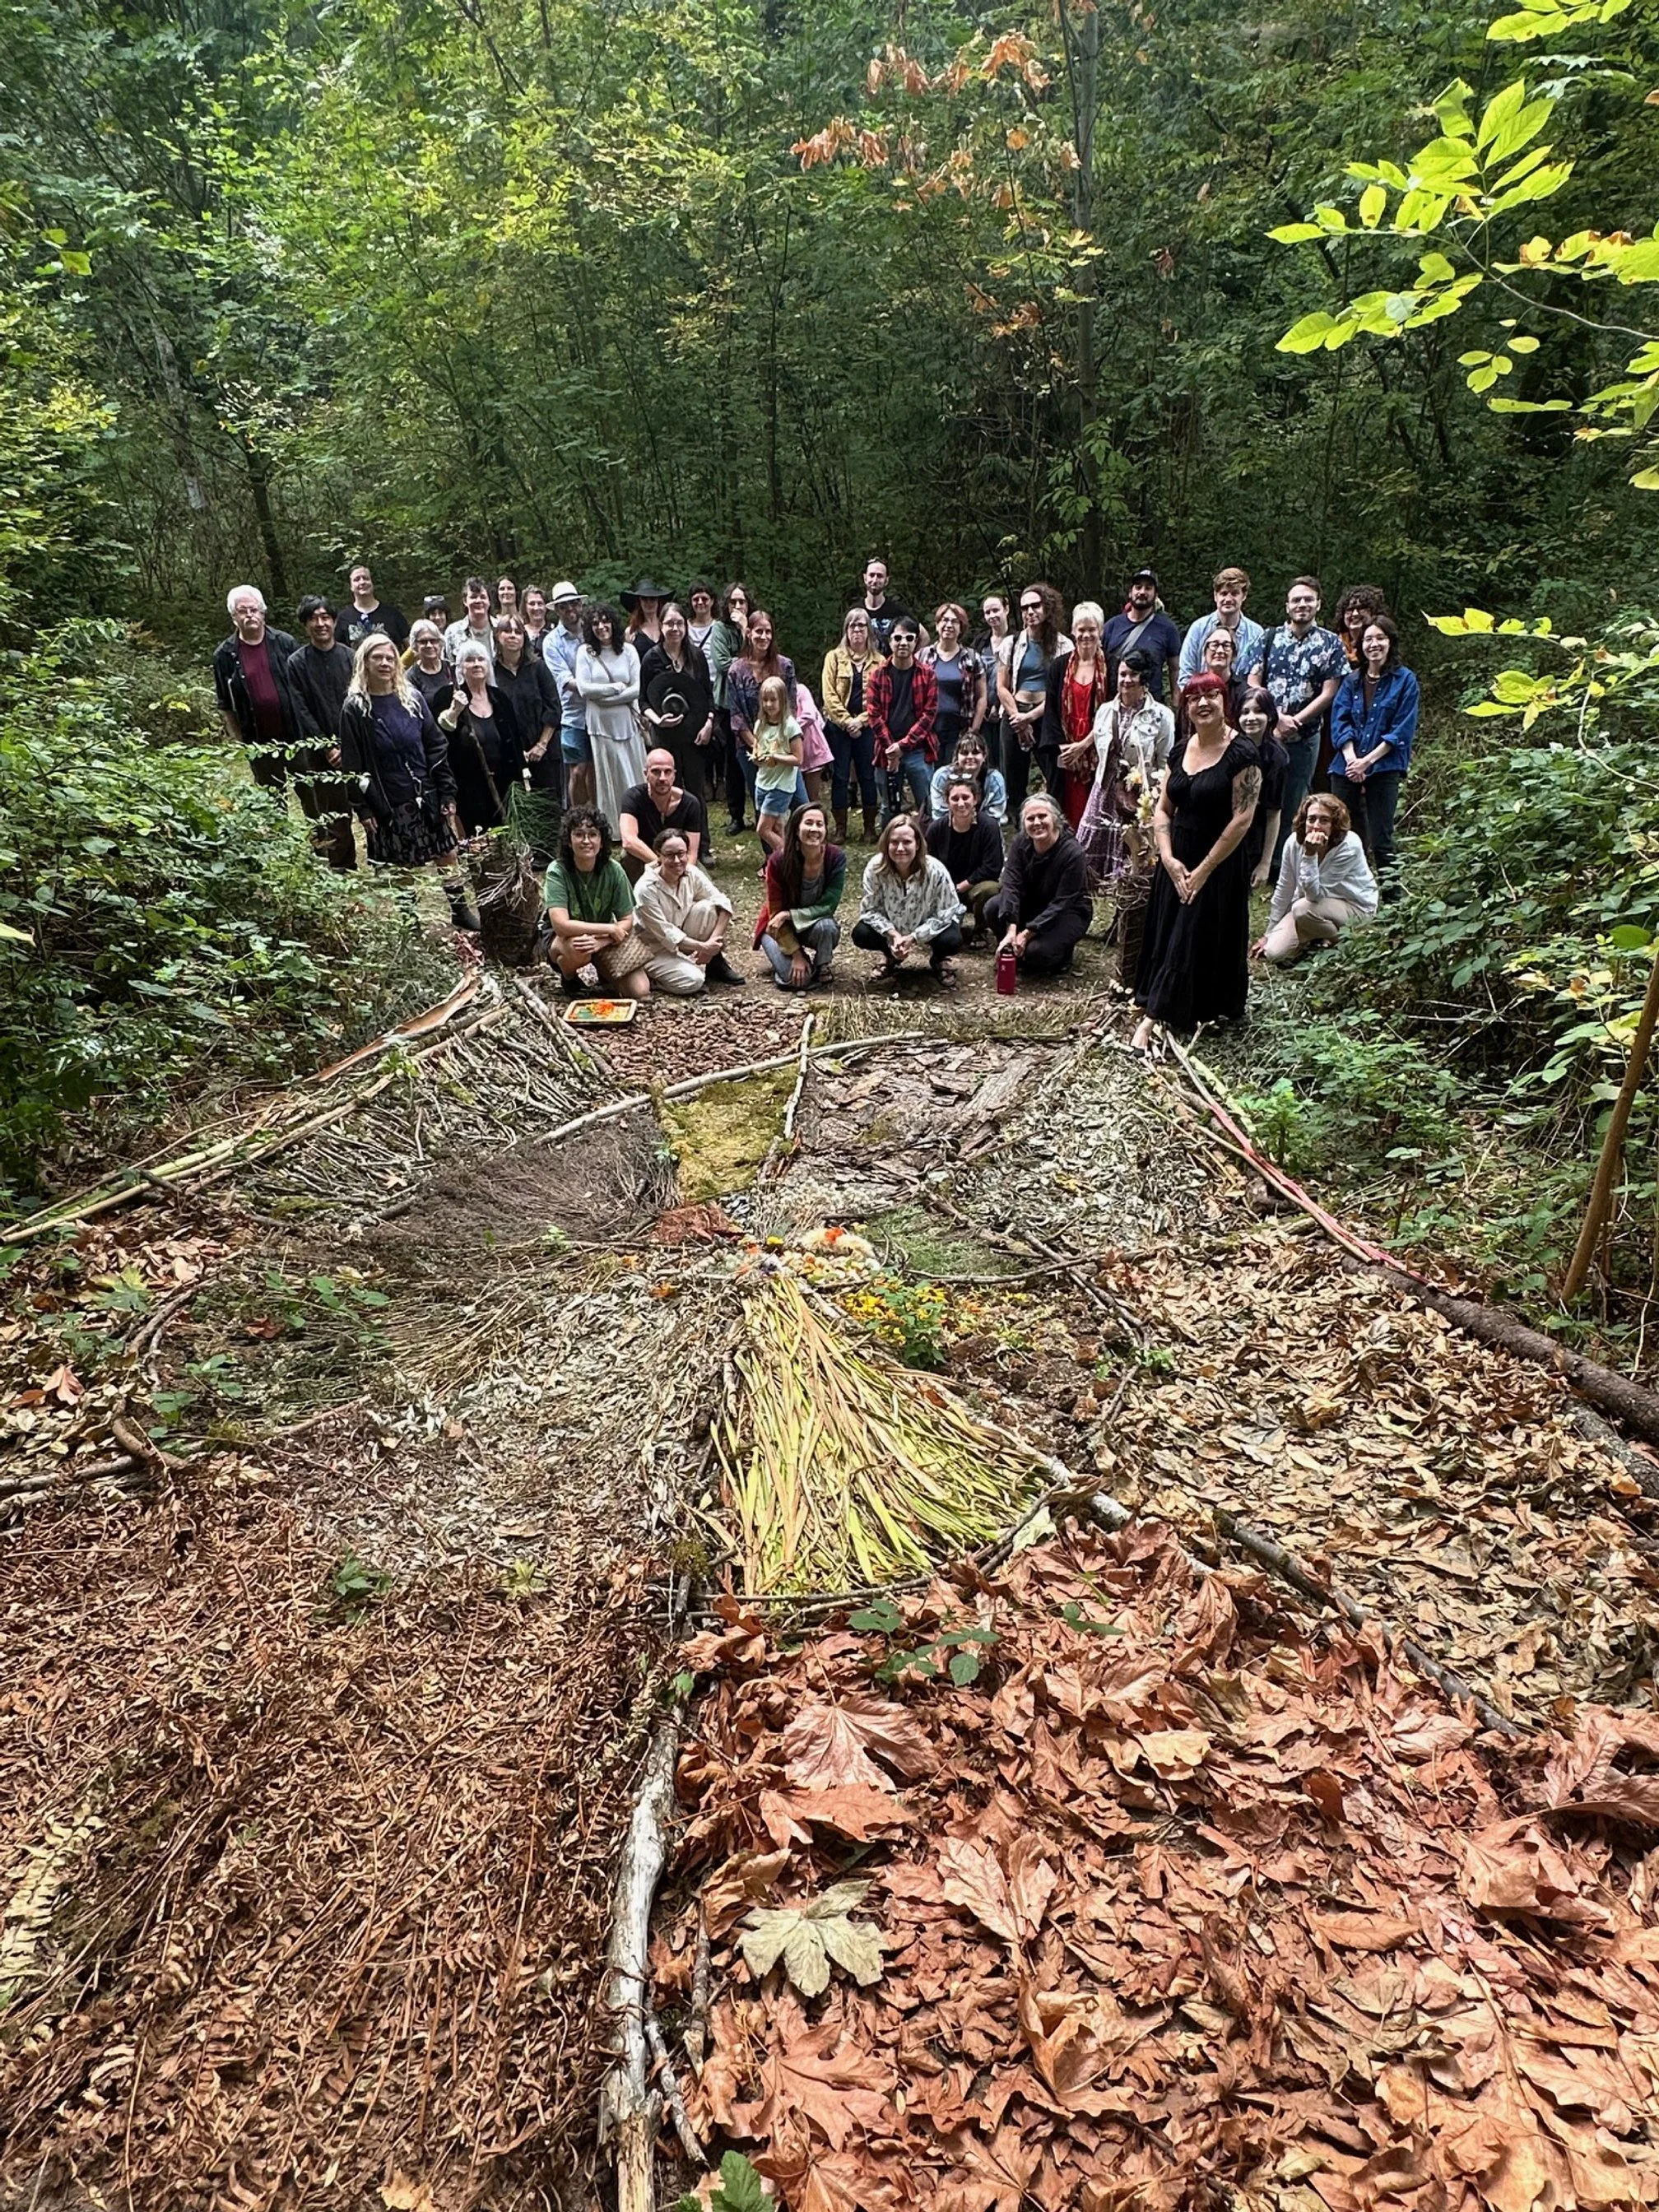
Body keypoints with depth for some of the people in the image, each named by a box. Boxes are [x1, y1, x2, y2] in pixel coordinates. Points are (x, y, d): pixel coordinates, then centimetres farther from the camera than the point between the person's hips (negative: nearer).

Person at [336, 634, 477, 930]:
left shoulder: (412, 698, 3)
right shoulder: (355, 708, -5)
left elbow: (436, 747, 5)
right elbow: (351, 765, -6)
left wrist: (447, 793, 1)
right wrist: (362, 809, -10)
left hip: (427, 797, 3)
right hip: (388, 805, -3)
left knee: (447, 854, 8)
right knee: (401, 867, 5)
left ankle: (460, 910, 22)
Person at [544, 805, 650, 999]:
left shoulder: (613, 871, -14)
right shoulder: (558, 872, -22)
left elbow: (627, 921, -10)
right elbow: (560, 924, -33)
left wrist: (601, 941, -29)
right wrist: (609, 928, -30)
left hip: (603, 938, 2)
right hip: (562, 942, -2)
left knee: (640, 991, -16)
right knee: (577, 949, -39)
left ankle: (604, 974, 17)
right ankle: (569, 979, -3)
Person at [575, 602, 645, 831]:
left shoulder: (628, 650, 4)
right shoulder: (585, 652, 1)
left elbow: (637, 689, -3)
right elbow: (584, 688, -7)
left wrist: (604, 697, -8)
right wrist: (618, 687, -6)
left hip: (627, 721, 1)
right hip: (601, 725, -1)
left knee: (636, 778, 3)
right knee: (609, 778, 4)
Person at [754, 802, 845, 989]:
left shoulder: (836, 858, -20)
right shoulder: (779, 861, -23)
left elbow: (828, 906, -18)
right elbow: (776, 912, -15)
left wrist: (789, 915, -27)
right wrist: (796, 954, -18)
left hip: (816, 923, 1)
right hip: (780, 927, -1)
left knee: (826, 927, -35)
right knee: (796, 978, -24)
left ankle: (822, 967, -3)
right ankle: (780, 956, 12)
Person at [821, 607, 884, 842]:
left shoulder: (878, 661, 6)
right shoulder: (834, 657, 5)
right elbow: (829, 695, -3)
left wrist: (861, 719, -12)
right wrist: (846, 721, -11)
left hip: (867, 727, 1)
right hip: (838, 727, -1)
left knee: (868, 776, 4)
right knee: (840, 777, 1)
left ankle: (870, 827, 13)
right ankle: (840, 828, 8)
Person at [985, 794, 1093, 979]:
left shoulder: (1072, 852, -25)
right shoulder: (1021, 843, -12)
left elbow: (1062, 903, -25)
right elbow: (1011, 885, -23)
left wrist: (1027, 933, -32)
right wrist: (1011, 930, -37)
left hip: (1068, 913, -5)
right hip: (1032, 905, 5)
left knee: (1036, 953, -29)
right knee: (993, 908, -22)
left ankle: (1063, 949, 6)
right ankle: (1013, 952, 2)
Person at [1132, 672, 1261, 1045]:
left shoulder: (1241, 754, -12)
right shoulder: (1180, 751, 7)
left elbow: (1242, 819, -16)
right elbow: (1162, 809, 7)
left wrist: (1204, 870, -15)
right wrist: (1169, 859, -7)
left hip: (1218, 865, -6)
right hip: (1176, 863, 6)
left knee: (1196, 941, -3)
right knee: (1165, 938, 8)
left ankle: (1153, 1017, -2)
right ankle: (1154, 1015, 16)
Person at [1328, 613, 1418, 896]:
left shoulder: (1405, 680, 2)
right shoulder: (1351, 681, 13)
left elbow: (1402, 730, -4)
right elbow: (1339, 721, 3)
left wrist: (1367, 761, -13)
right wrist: (1351, 759, -12)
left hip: (1384, 769, -3)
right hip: (1346, 768, 4)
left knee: (1380, 838, -5)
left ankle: (1391, 901, 2)